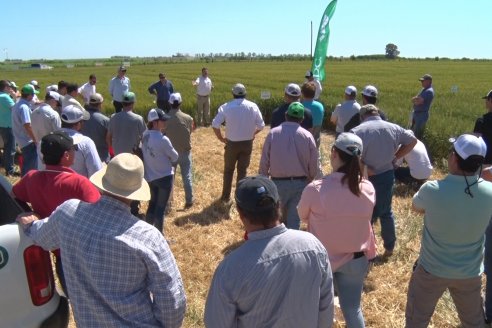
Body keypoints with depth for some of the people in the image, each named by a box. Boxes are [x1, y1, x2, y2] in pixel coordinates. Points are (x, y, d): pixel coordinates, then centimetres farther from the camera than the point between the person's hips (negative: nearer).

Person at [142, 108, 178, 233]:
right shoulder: (162, 139, -24)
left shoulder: (145, 136, -2)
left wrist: (157, 157, 2)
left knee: (152, 204, 21)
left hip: (150, 176, 7)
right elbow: (175, 157, -13)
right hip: (164, 177, -7)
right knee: (161, 208, 5)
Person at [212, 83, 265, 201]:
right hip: (247, 143, 1)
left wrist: (220, 138, 0)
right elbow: (261, 125, -5)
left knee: (228, 170, 16)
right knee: (242, 170, 15)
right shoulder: (253, 106, -7)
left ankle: (226, 196, 25)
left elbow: (215, 125, -15)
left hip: (232, 143, -1)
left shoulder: (226, 107, -11)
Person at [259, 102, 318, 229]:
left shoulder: (273, 133, -5)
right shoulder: (307, 135, -5)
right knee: (294, 219, 7)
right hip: (300, 183, 0)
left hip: (278, 182, 0)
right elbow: (314, 164, -1)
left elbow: (264, 161, -3)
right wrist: (309, 179, 16)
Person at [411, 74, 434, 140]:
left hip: (422, 115, -10)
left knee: (417, 135, -5)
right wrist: (417, 99, -10)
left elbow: (418, 102, -24)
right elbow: (413, 99, 12)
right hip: (416, 113, 10)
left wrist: (415, 99, -2)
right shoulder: (424, 89, 14)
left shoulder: (429, 91, -18)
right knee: (413, 132, 20)